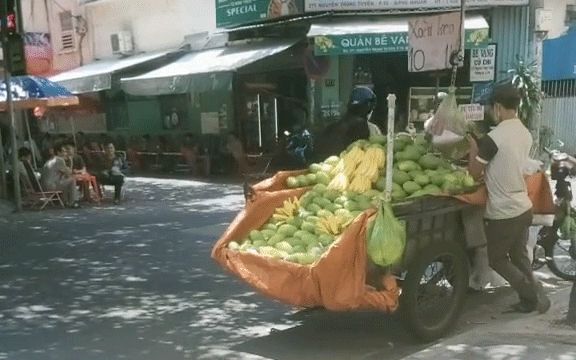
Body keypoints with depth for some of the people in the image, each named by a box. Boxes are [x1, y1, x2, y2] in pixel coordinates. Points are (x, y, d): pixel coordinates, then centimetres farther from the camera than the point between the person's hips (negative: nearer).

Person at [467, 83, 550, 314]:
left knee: (497, 259, 10)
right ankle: (530, 300, 24)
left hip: (503, 213, -7)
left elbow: (475, 173, -10)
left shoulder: (493, 138, -20)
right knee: (519, 256, 20)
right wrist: (482, 149, 17)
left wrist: (473, 148, 3)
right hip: (523, 207, 7)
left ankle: (532, 293, 6)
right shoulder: (525, 133, 3)